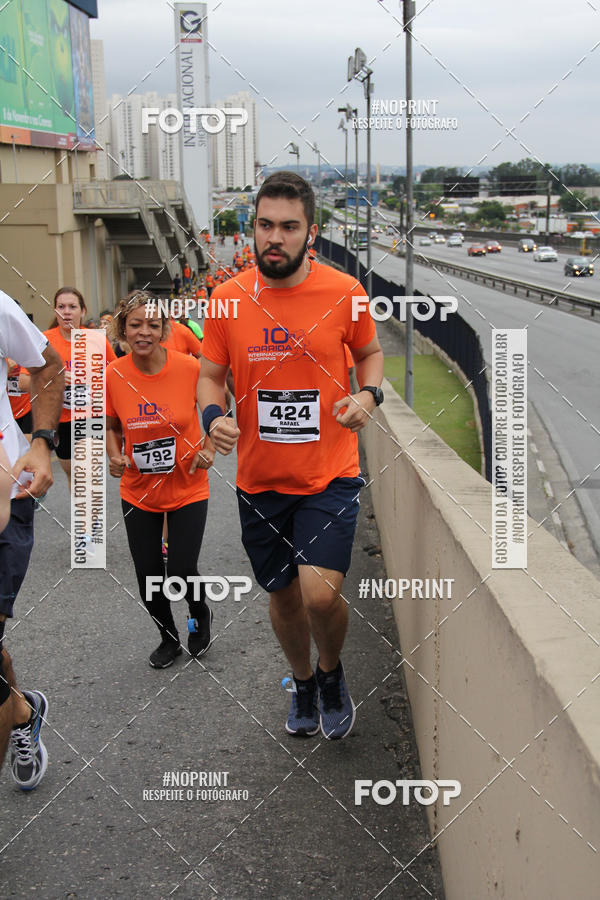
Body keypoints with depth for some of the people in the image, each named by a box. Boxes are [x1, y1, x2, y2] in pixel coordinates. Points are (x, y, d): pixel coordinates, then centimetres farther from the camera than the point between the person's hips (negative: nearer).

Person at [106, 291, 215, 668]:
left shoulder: (190, 367, -16)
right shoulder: (112, 375, -10)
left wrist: (209, 448, -11)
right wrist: (115, 456, -11)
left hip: (188, 489, -2)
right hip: (138, 492, 2)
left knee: (182, 574, -5)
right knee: (148, 580, 9)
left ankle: (201, 614, 33)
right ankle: (169, 638, 39)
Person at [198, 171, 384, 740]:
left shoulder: (344, 293, -6)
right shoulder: (228, 298, -3)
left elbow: (370, 353, 11)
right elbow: (210, 375, 6)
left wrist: (368, 394, -9)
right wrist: (212, 415, -15)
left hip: (330, 475, -2)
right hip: (259, 480, 3)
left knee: (320, 594, -17)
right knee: (282, 596, 16)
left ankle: (332, 674, 17)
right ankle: (303, 684, 45)